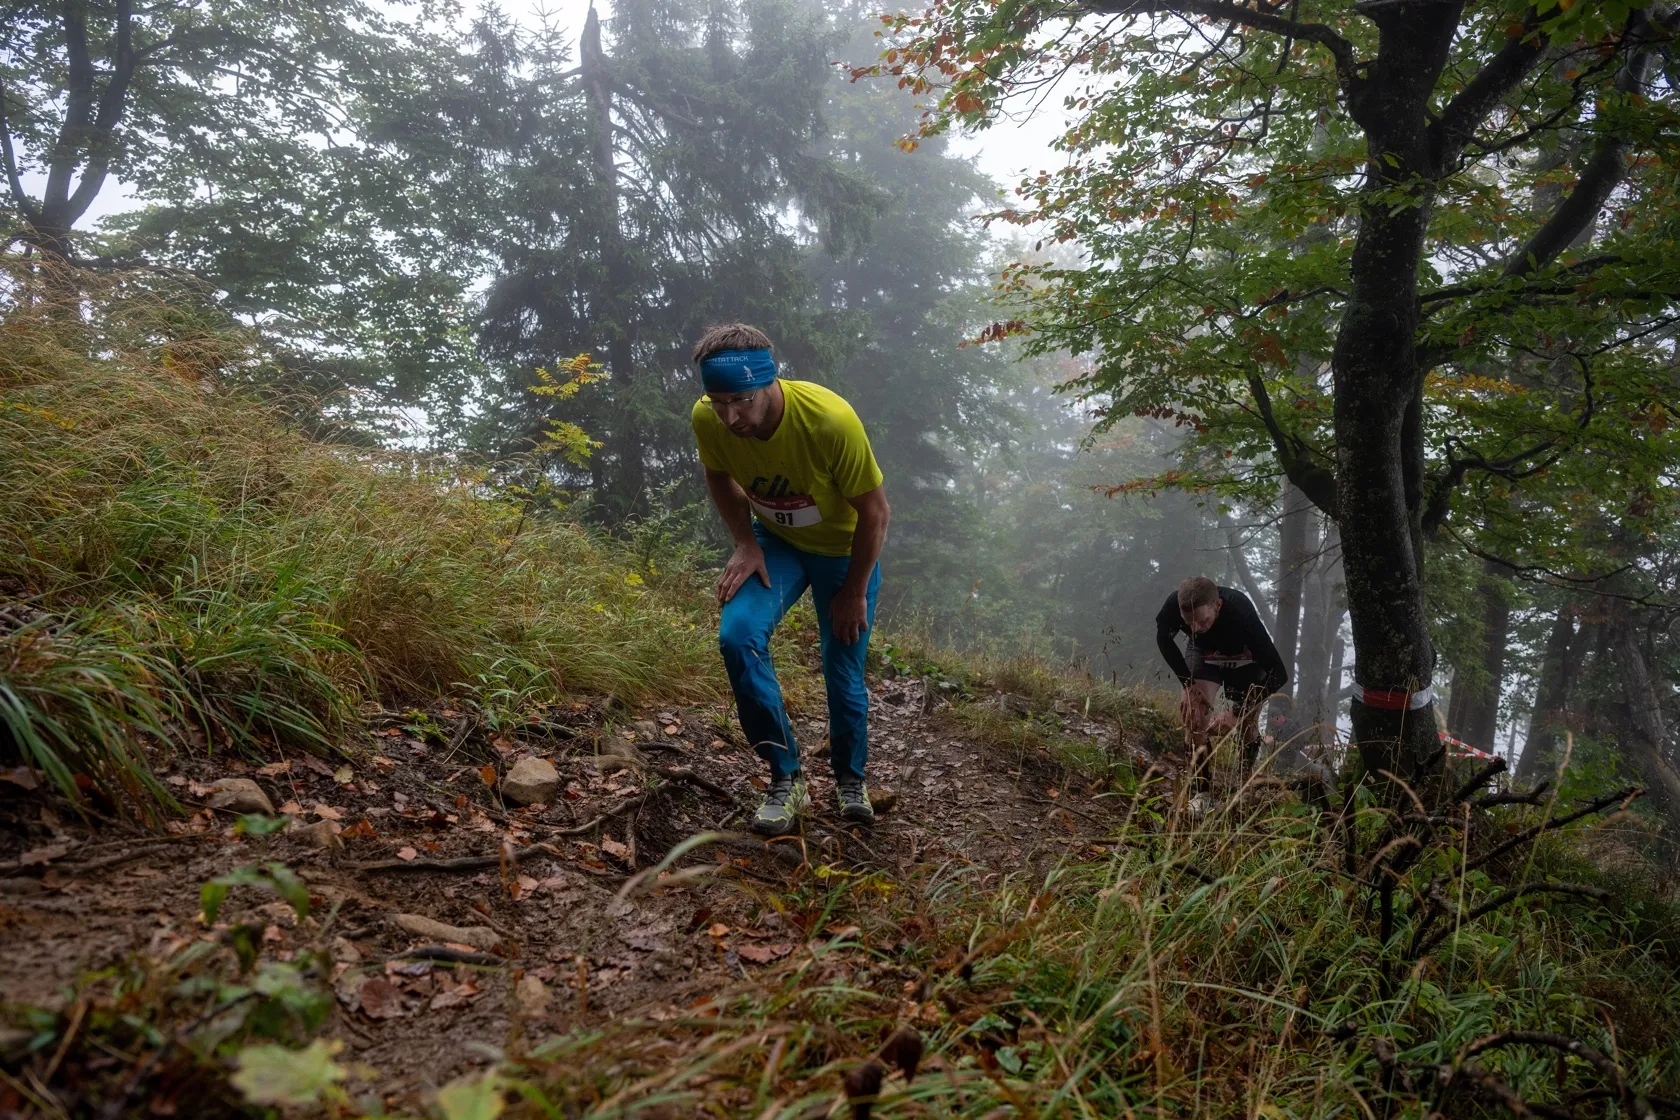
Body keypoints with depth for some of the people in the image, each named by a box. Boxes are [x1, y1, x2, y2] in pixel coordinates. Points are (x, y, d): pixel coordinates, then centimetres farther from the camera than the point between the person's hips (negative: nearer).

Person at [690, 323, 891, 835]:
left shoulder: (831, 420, -37)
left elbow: (874, 512, -22)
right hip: (775, 542, 3)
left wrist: (854, 593, -13)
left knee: (843, 669, 3)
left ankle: (851, 780, 32)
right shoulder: (707, 419, -25)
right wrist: (745, 544, -11)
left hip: (845, 548, -2)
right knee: (737, 634, -21)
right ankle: (786, 779, -6)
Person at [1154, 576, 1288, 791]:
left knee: (1247, 724, 0)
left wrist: (1238, 714, -35)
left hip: (1244, 659, -1)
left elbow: (1278, 674, -35)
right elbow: (1164, 638, -13)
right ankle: (1199, 785, -7)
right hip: (1204, 654, 1)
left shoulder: (1241, 613, -42)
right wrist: (1189, 684, -19)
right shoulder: (1174, 604, -36)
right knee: (1194, 710, -19)